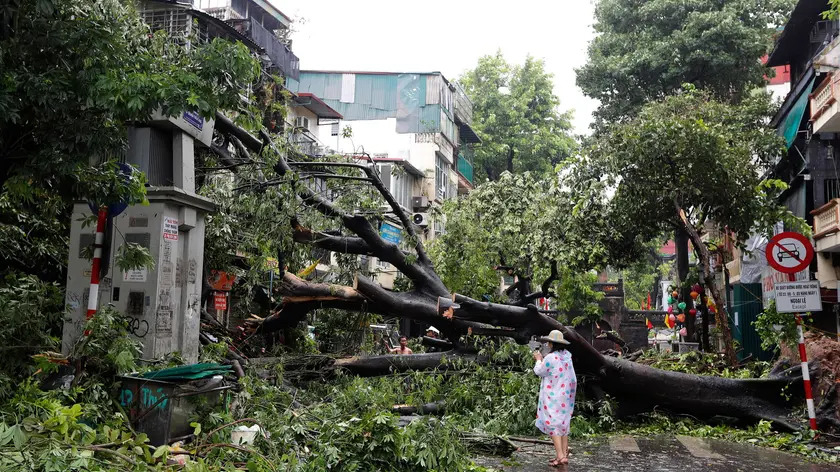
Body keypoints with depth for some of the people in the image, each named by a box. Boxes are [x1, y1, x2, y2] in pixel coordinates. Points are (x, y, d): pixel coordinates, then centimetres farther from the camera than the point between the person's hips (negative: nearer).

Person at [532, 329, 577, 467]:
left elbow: (539, 371, -7)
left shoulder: (551, 358, -21)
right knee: (563, 424, 14)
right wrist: (543, 359, 24)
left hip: (553, 397, -8)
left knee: (553, 424, -3)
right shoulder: (567, 356, 3)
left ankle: (560, 456, -9)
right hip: (566, 396, 8)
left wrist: (538, 359, 10)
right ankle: (564, 454, 17)